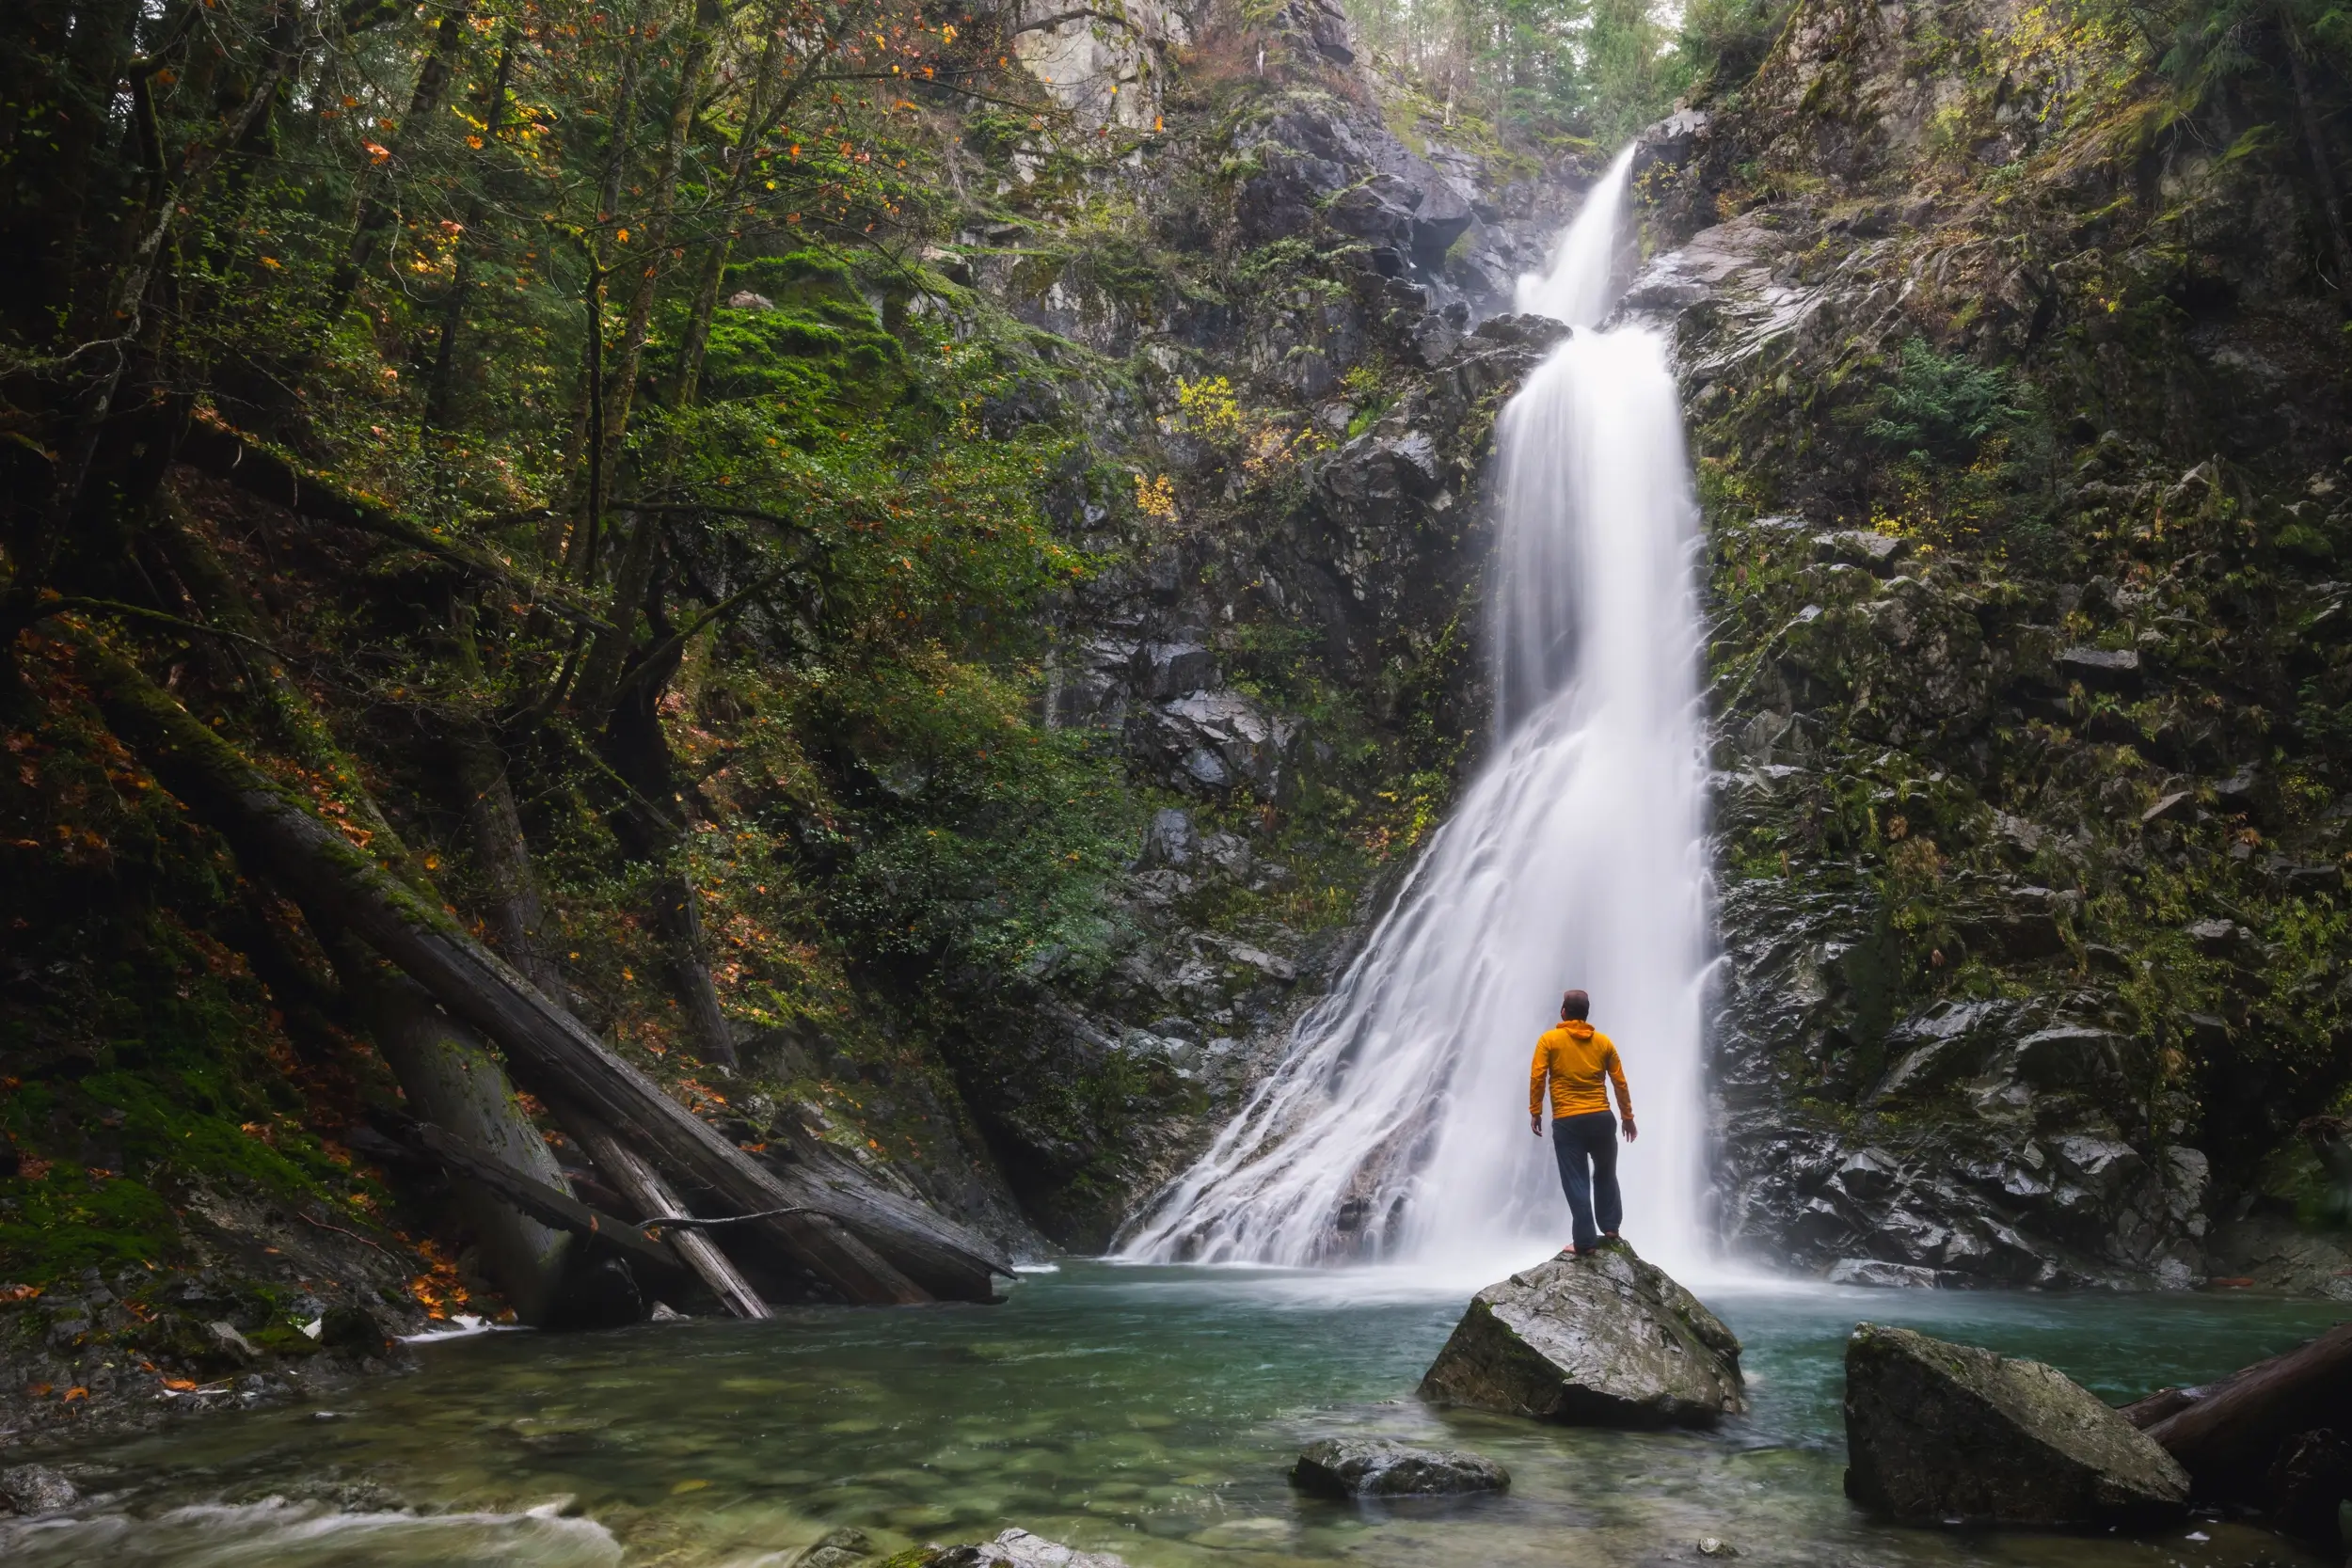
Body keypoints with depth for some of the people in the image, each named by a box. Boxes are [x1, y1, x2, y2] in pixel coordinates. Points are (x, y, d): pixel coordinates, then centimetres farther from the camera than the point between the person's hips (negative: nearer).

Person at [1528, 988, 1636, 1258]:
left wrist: (1535, 1112, 0)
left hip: (1567, 1122, -3)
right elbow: (1620, 1082, 9)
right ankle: (1610, 1228, 23)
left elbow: (1537, 1077, -7)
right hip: (1601, 1118, 3)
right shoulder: (1603, 1041, 8)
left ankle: (1585, 1241, 1)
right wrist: (1627, 1117, 17)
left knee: (1576, 1181, 1)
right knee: (1605, 1175, 22)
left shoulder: (1550, 1040, 0)